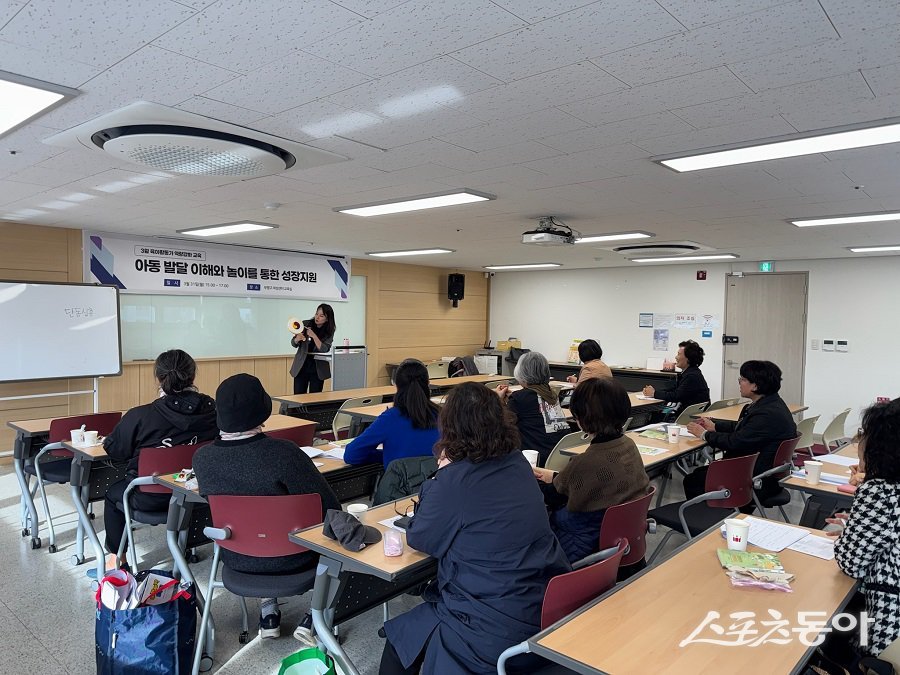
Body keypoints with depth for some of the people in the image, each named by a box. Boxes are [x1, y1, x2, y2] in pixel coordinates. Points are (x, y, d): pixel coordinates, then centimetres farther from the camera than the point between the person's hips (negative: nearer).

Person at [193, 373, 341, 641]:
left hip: (237, 559, 4)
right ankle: (314, 617, 17)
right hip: (291, 560, -4)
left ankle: (268, 610, 31)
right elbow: (330, 510, -24)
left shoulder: (202, 458, -15)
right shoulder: (284, 452, -30)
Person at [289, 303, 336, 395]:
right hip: (301, 367, 1)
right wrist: (297, 339, -19)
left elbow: (325, 349, -16)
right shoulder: (306, 324, -3)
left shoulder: (329, 331, -4)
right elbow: (293, 344, 3)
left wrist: (314, 336, -26)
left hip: (318, 369, -1)